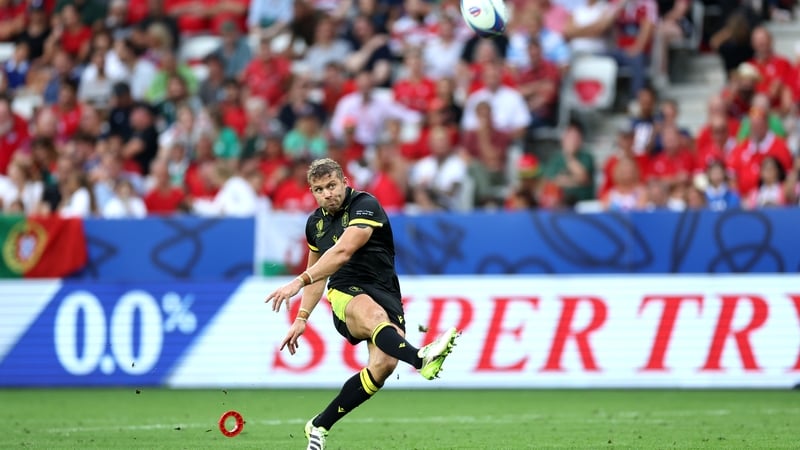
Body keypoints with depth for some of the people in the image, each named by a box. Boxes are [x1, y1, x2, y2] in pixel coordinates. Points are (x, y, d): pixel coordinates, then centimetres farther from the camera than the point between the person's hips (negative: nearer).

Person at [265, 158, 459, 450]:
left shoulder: (365, 206, -8)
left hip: (384, 292, -2)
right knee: (373, 313, -37)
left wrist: (299, 282, -29)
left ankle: (319, 426, -8)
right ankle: (422, 358, -71)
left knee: (384, 364, -28)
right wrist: (301, 319, 22)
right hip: (345, 294, 2)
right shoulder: (316, 223, 15)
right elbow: (318, 275, 30)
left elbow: (343, 251, -23)